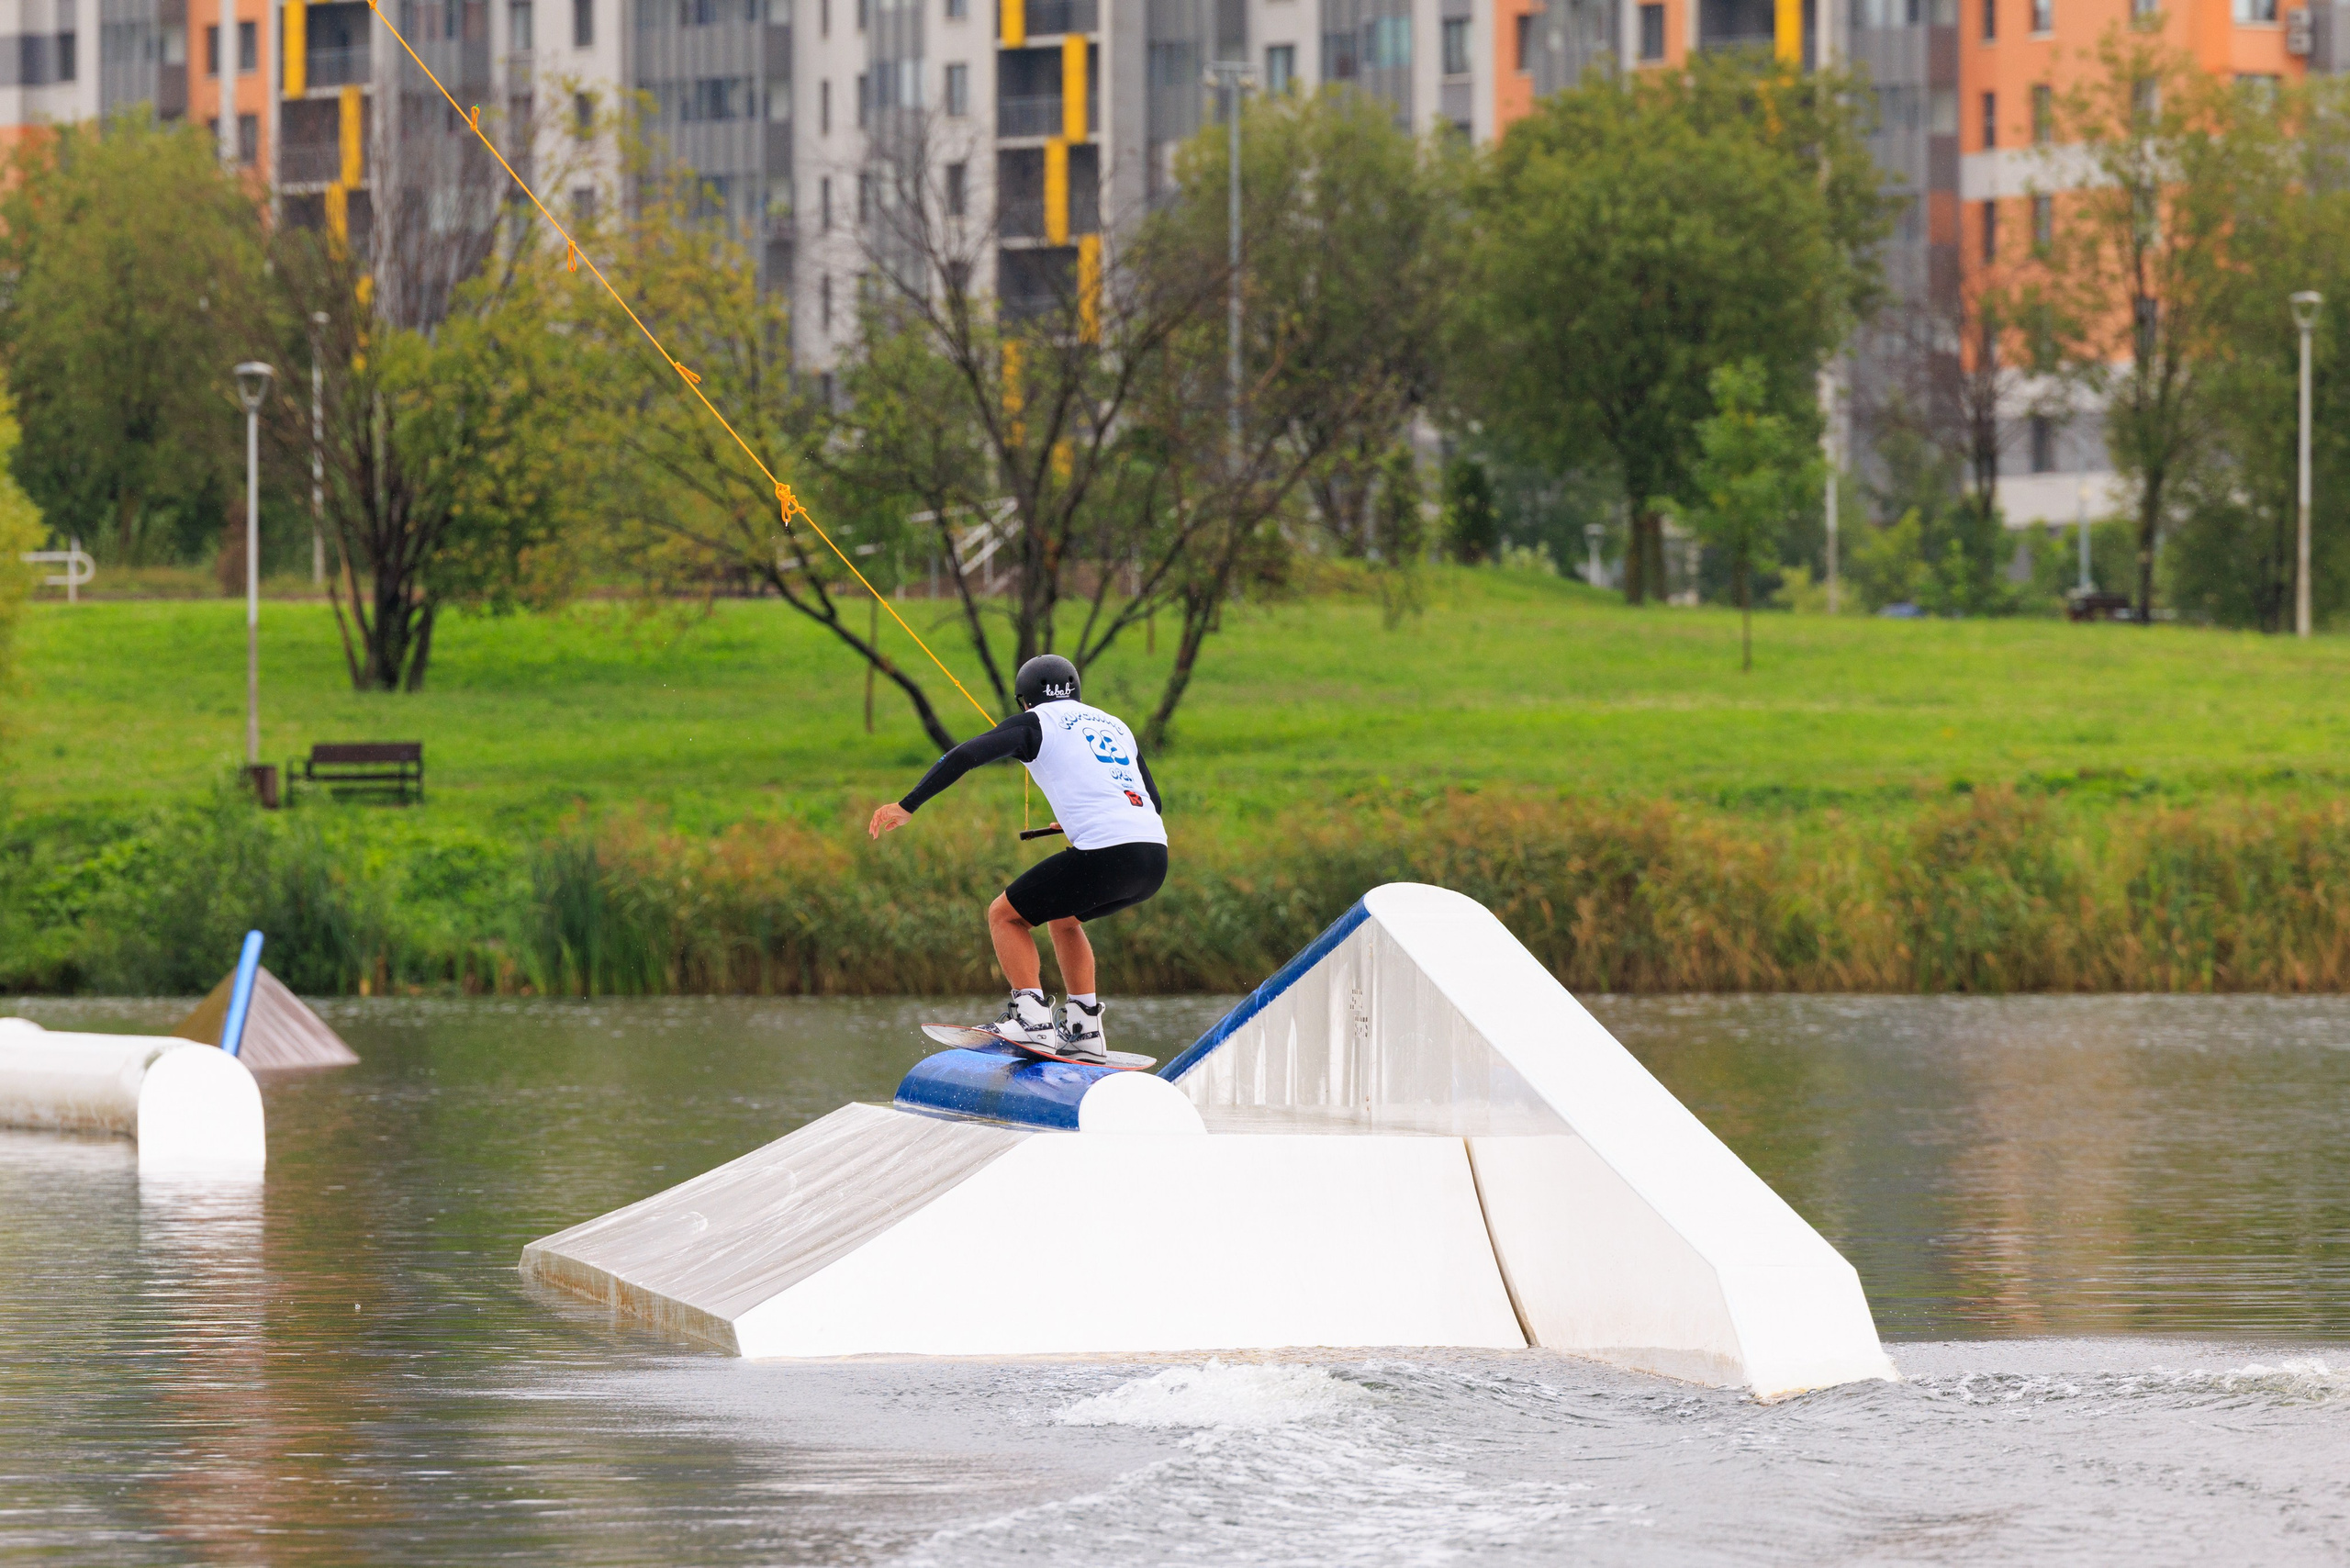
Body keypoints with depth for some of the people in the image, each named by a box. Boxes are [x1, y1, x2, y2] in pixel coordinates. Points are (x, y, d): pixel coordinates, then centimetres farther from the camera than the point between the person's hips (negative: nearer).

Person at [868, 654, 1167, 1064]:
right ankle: (1084, 1030, 21)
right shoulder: (1116, 726, 28)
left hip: (1105, 856, -7)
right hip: (1155, 859, 7)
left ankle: (1032, 1020, -6)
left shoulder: (1036, 723, 10)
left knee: (1004, 915, 10)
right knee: (1062, 917, 31)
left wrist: (907, 807, 1)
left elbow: (964, 756, -2)